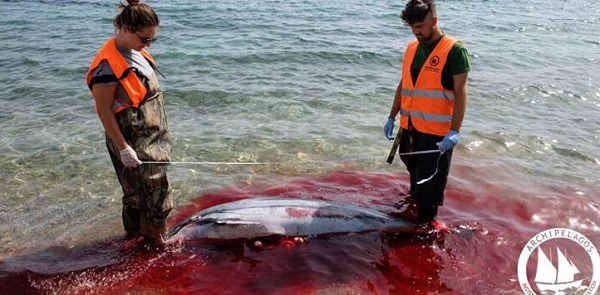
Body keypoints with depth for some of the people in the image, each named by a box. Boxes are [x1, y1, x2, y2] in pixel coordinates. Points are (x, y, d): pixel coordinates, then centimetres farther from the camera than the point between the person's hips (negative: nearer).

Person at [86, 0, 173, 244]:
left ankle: (136, 237, 38)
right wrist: (123, 148, -20)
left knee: (139, 193, 21)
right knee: (156, 192, 1)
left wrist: (160, 133, 19)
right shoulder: (108, 64, -21)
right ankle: (154, 240, 19)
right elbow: (103, 110, -20)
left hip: (153, 137, 9)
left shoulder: (136, 52, 5)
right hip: (133, 142, -9)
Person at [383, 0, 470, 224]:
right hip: (410, 125, 6)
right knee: (413, 167, 22)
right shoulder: (411, 48, 9)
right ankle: (415, 198, 45)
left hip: (437, 132, -6)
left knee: (431, 178, 2)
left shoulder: (454, 50, -11)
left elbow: (461, 93, -14)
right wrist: (392, 117, 16)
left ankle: (425, 220, 17)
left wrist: (455, 131, -20)